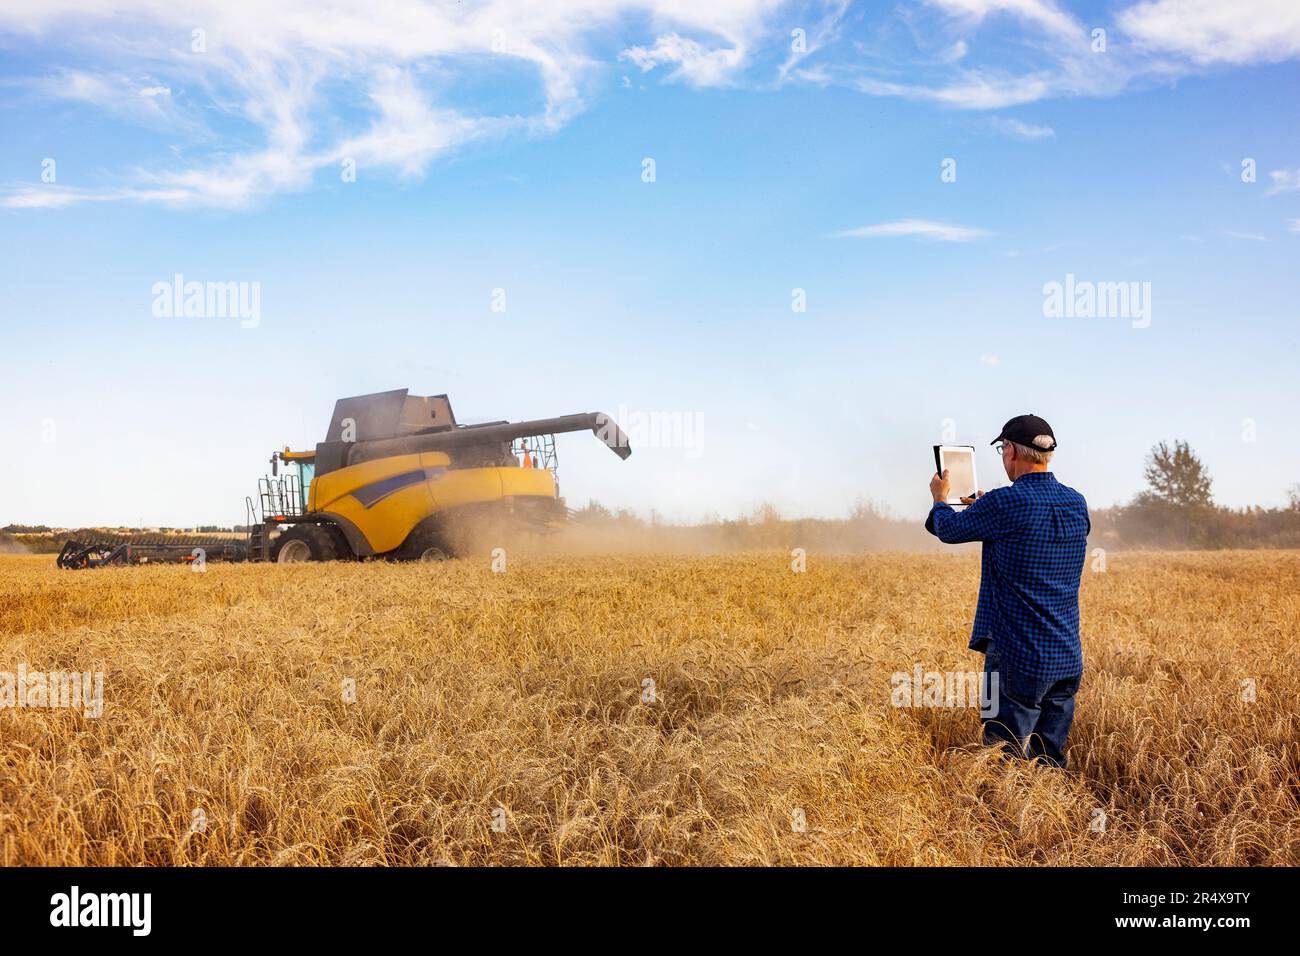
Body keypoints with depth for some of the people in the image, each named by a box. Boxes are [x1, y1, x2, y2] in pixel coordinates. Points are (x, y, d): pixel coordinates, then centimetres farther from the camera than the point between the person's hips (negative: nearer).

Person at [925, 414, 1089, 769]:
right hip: (1068, 660, 7)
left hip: (1019, 660, -6)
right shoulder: (1077, 504, 5)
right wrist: (984, 508, 36)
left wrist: (940, 499, 24)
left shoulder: (1003, 504, -16)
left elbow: (949, 529, 2)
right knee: (1051, 763, 14)